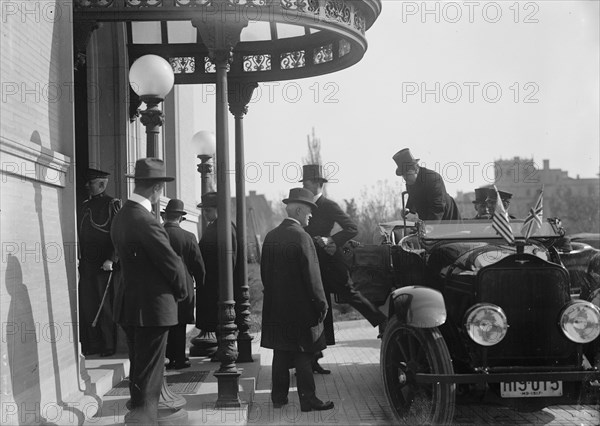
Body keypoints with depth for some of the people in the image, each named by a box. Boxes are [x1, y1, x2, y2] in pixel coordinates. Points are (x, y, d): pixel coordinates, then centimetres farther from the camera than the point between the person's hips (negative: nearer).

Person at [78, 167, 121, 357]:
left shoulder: (112, 204, -5)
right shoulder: (85, 206, 15)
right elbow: (81, 234, 19)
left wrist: (111, 259, -17)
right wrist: (80, 259, 11)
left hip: (104, 265, -6)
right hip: (86, 264, 6)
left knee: (105, 306, 0)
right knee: (86, 305, 7)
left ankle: (108, 346, 9)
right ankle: (91, 344, 15)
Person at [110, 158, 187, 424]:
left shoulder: (121, 217, 6)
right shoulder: (146, 222, -22)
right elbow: (172, 262, -18)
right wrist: (182, 292, 3)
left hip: (128, 302, 9)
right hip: (153, 305, -9)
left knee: (138, 369, 22)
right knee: (149, 372, 0)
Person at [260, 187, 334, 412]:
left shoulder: (271, 236, 6)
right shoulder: (301, 237, -15)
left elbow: (264, 271, 12)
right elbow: (312, 274, -16)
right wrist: (321, 303, -9)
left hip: (275, 307, 6)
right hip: (300, 307, -6)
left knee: (281, 352, 13)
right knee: (303, 354, 0)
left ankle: (279, 396, 18)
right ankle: (308, 399, 5)